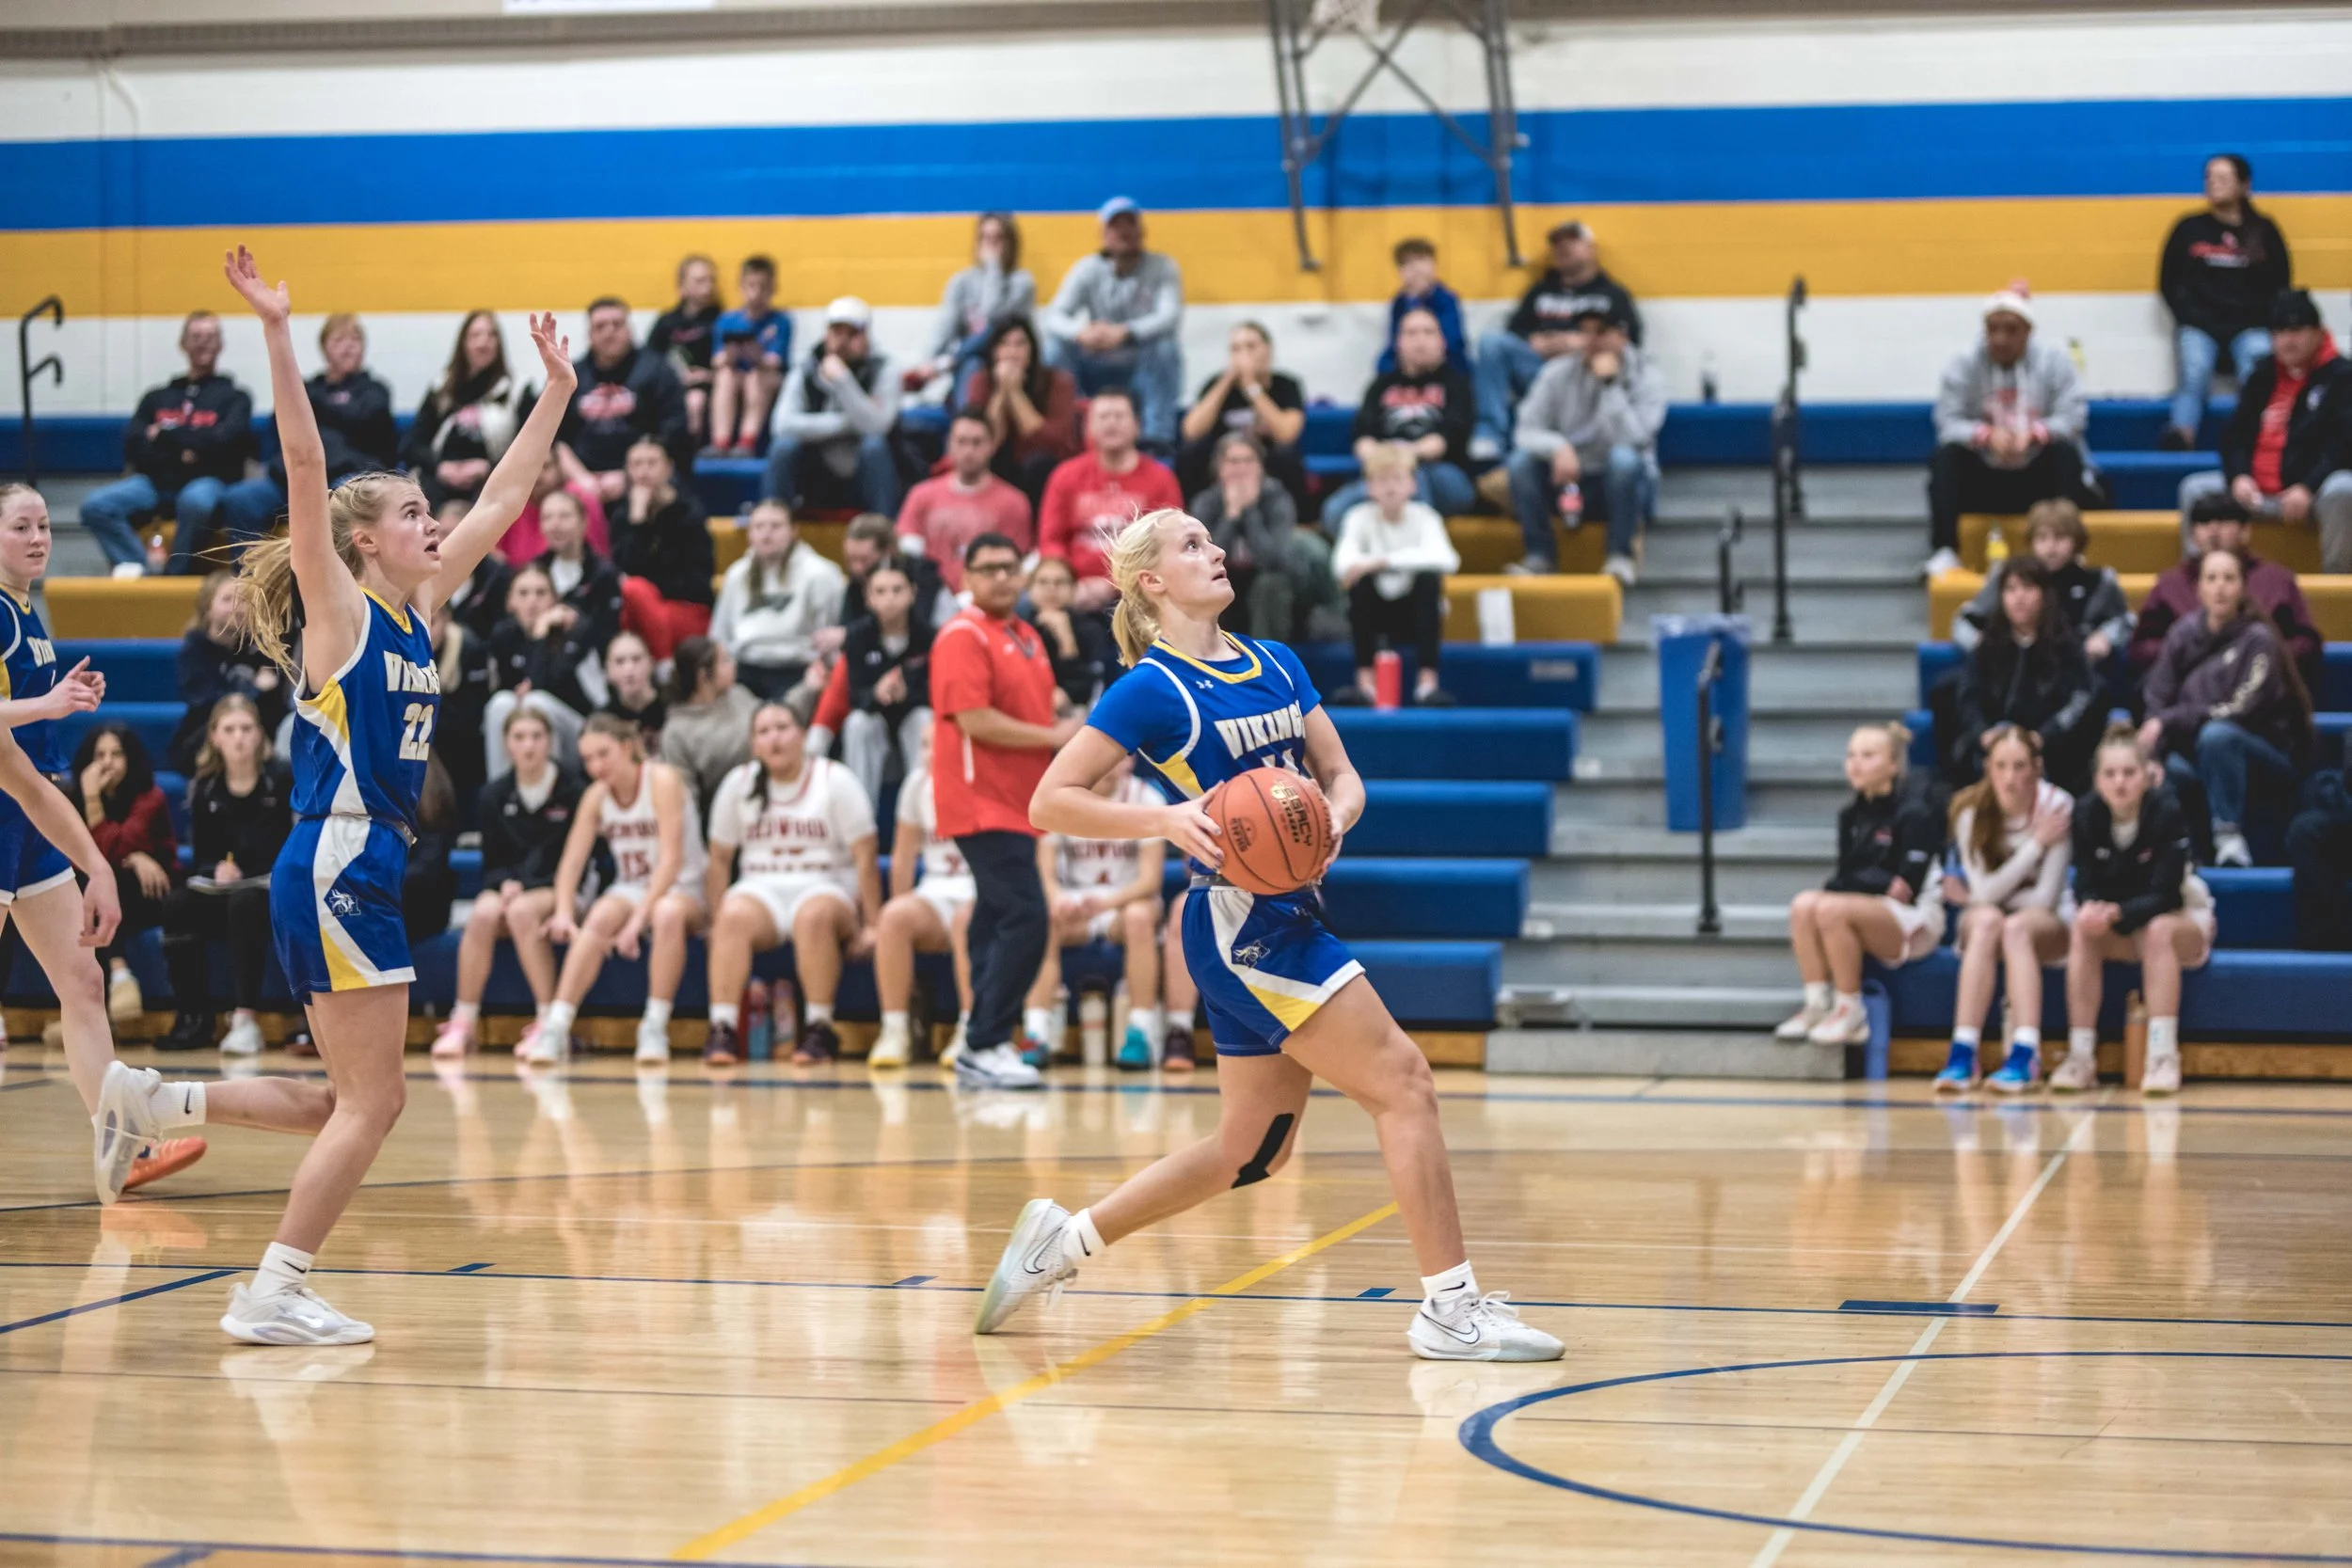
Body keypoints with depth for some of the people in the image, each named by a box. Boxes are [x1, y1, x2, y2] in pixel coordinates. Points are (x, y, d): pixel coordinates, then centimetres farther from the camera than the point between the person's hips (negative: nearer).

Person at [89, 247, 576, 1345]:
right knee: (370, 1102, -6)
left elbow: (503, 497, 20)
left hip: (369, 870, 9)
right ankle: (273, 1296, -2)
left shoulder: (418, 611, 14)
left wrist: (556, 389, 21)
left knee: (352, 1103, 11)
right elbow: (305, 466, -17)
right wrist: (277, 334, -24)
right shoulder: (339, 611, -6)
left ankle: (149, 1101, 18)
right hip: (334, 866, -9)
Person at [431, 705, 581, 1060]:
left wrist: (526, 887, -16)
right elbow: (491, 863, 9)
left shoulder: (571, 791, -6)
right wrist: (506, 883, -15)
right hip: (508, 887, 3)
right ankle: (463, 1023, -29)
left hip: (558, 891, -3)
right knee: (483, 913, -32)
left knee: (522, 910, -36)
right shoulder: (495, 797, 6)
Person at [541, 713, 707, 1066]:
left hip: (684, 890, -4)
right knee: (600, 917, -30)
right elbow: (572, 861, -3)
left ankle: (655, 1027, -31)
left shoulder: (662, 780, -15)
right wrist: (563, 913, -22)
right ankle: (555, 1027, -34)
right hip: (630, 888, 4)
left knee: (668, 914, -39)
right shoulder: (596, 796, 2)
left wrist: (639, 918, -30)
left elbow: (672, 859, -23)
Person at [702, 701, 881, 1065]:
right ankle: (722, 1029, -36)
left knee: (813, 915, -39)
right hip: (762, 889, 2)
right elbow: (720, 858, 12)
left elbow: (865, 857, -3)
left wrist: (872, 926, -8)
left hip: (826, 888, -2)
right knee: (735, 915, -33)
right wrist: (716, 922, 4)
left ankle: (819, 1029, -30)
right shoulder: (739, 784, 9)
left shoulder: (834, 781, 0)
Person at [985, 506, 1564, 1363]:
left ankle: (1064, 1237, 26)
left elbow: (1342, 775, 13)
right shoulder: (1152, 688, -9)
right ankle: (1451, 1308, -7)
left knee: (1250, 1149, 14)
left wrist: (1333, 820, -10)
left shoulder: (1276, 665, 12)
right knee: (1403, 1083, -11)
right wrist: (1168, 819, -22)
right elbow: (1051, 800, -10)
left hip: (1288, 916, 8)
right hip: (1239, 924, -8)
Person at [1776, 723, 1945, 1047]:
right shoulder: (1851, 816, 11)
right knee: (1803, 904, -20)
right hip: (1865, 908, 7)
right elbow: (1845, 876, 10)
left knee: (1832, 909, -31)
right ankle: (1817, 1005, -19)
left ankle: (1850, 1014, -22)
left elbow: (1907, 888, -17)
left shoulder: (1914, 814, -11)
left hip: (1915, 924, -7)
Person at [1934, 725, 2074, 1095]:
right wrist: (2037, 843, -18)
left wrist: (1972, 897, -8)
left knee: (2015, 927, -35)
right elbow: (1985, 892, -13)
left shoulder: (2057, 805, -14)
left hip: (2043, 925, -1)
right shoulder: (1971, 811, -9)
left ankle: (2025, 1055, -46)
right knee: (1986, 921, -34)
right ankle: (1962, 1054, -40)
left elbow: (2046, 897, -13)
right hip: (1983, 922, 1)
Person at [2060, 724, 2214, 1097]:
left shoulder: (2167, 811, -23)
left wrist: (2117, 913, -43)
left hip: (2181, 920, -3)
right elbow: (2086, 885, -12)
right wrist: (2091, 909, -36)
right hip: (2118, 929, 3)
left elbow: (2164, 896, -26)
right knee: (2082, 931, -28)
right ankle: (2080, 1056, -29)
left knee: (2158, 930, -36)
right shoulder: (2086, 813, -12)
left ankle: (2163, 1056, -39)